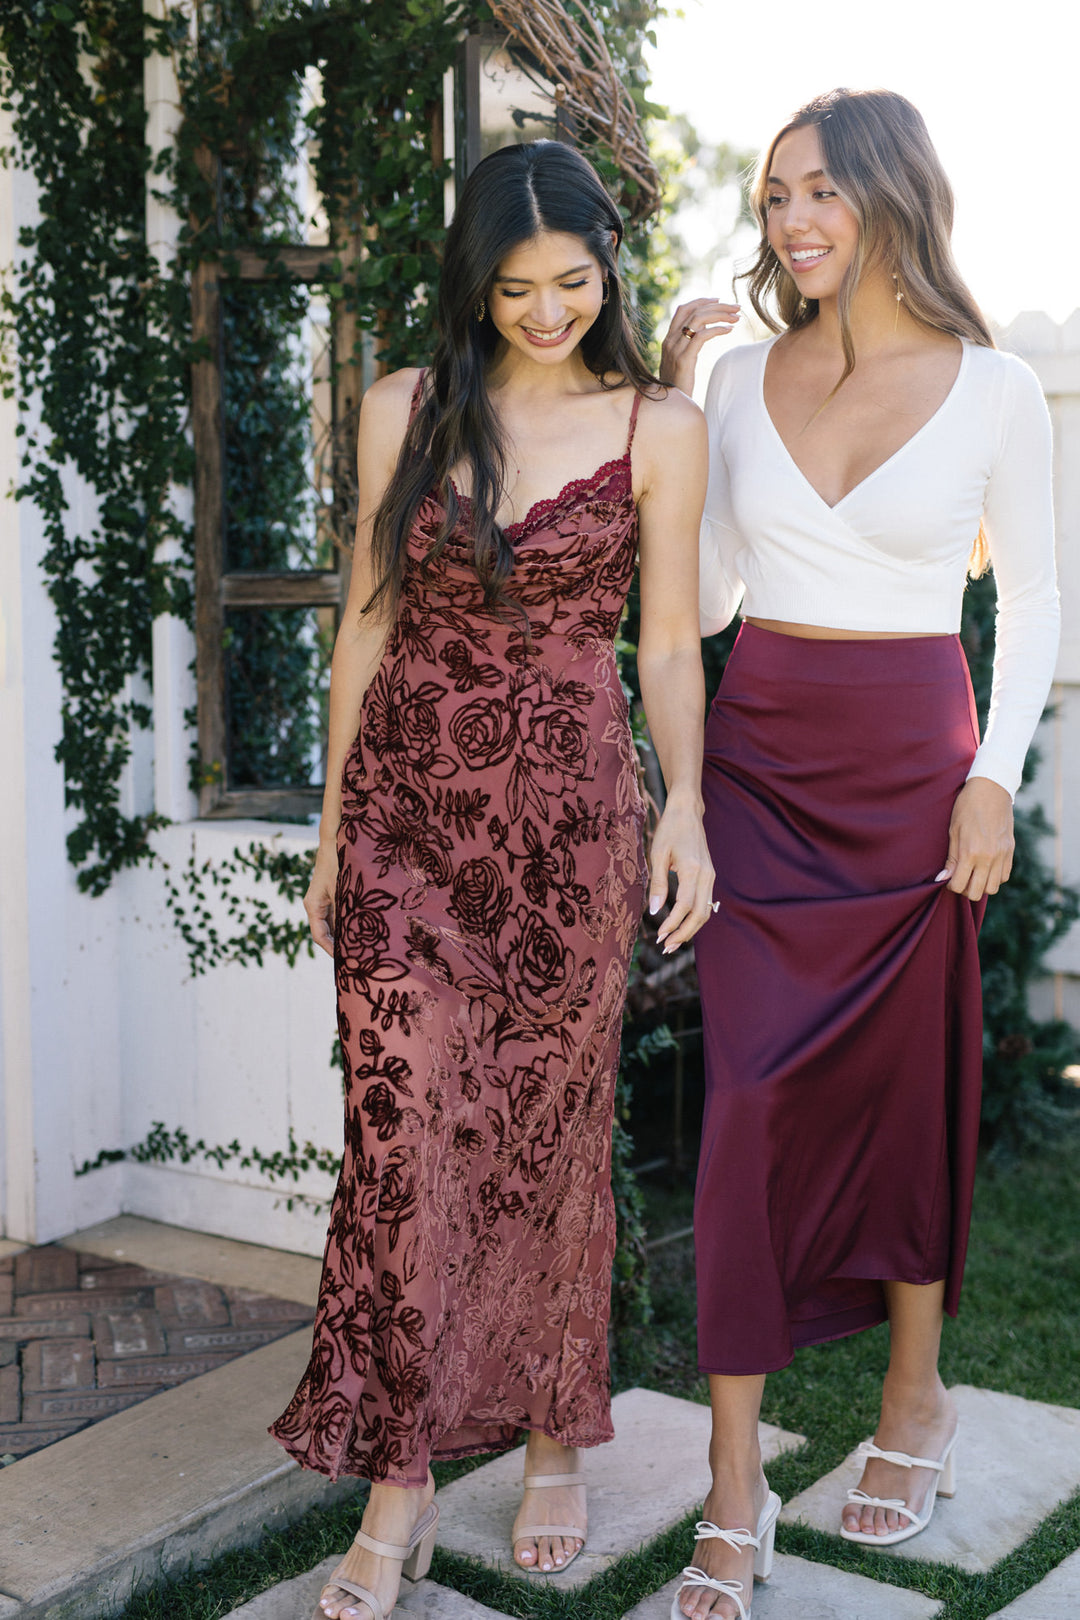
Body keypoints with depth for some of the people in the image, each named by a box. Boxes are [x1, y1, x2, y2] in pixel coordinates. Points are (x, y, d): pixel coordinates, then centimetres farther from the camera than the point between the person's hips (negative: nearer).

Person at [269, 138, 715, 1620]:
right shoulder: (405, 410, 7)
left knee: (551, 1136, 8)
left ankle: (555, 1444, 27)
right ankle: (398, 1486, 9)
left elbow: (670, 641, 3)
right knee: (404, 1128, -4)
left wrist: (687, 805, -12)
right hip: (408, 802, 1)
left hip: (569, 807, -1)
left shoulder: (661, 427, 2)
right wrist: (334, 826, 9)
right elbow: (369, 620, 9)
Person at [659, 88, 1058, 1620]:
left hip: (912, 769, -1)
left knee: (909, 1083, 9)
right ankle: (735, 1484, 5)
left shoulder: (995, 390, -1)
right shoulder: (742, 377, 6)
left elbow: (1034, 601, 5)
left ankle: (916, 1398, 32)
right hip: (761, 762, 2)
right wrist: (670, 406, 2)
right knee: (751, 1093, -4)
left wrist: (995, 780, -4)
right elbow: (701, 599, 6)